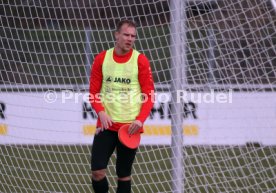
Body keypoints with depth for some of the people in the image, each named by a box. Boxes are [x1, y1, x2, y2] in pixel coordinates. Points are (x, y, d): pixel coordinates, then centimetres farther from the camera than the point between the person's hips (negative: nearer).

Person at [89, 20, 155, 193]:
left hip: (130, 127, -1)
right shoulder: (102, 59, 4)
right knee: (97, 171, -8)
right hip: (106, 125, 1)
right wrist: (101, 112, -12)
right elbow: (94, 92, 7)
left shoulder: (140, 60, -2)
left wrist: (140, 119, -16)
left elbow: (149, 95, -2)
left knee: (124, 174, 5)